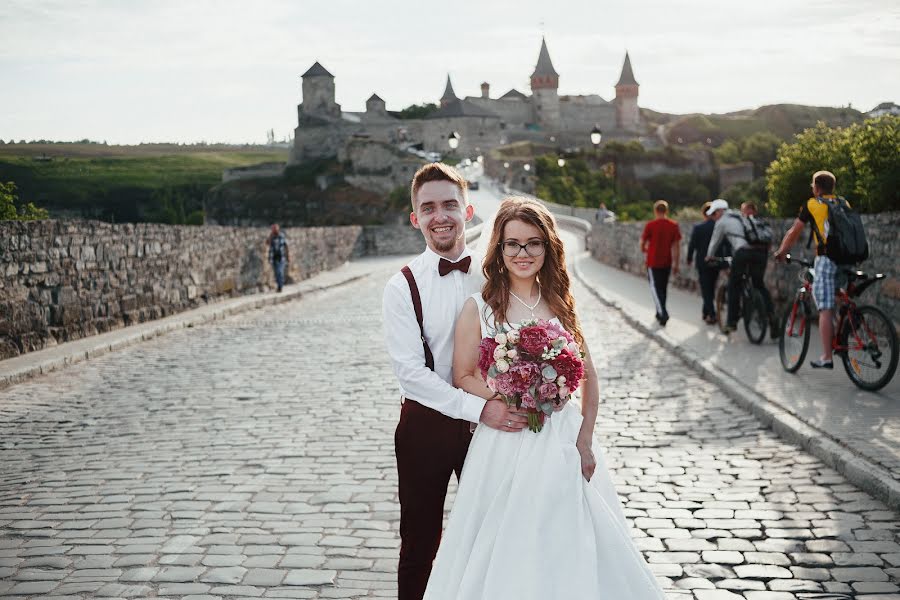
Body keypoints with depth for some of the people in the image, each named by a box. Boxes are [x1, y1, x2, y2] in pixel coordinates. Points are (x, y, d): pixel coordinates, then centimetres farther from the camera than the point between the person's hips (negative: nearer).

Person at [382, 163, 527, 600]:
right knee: (419, 543, 13)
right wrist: (478, 408, -27)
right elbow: (410, 372, -18)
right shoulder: (403, 287, -10)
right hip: (426, 424, -2)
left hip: (491, 419, 2)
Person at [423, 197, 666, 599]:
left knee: (567, 545, 10)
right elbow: (463, 377, -2)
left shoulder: (561, 304, 5)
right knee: (508, 550, 4)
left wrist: (585, 439, 2)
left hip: (564, 442, 3)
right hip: (506, 445, -3)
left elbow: (588, 376, 9)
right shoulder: (479, 308, -5)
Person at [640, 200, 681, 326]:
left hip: (653, 262, -4)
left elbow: (642, 242, -3)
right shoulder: (674, 225, -1)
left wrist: (644, 249, 20)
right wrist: (676, 264, 6)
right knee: (663, 288, 17)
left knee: (655, 287, -1)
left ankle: (663, 313, -18)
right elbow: (677, 246, -1)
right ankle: (660, 313, 26)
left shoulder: (650, 225, -11)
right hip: (667, 262, 4)